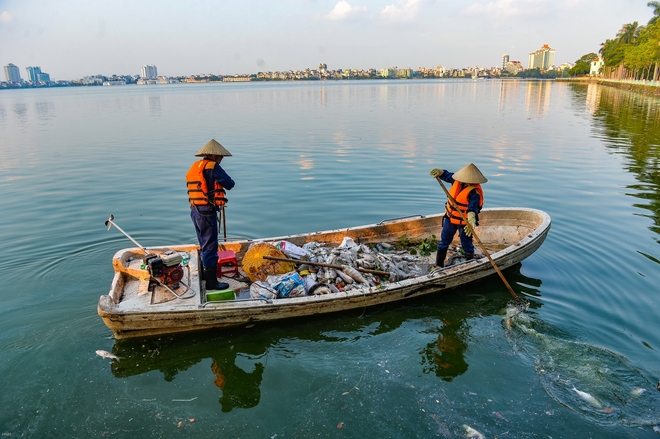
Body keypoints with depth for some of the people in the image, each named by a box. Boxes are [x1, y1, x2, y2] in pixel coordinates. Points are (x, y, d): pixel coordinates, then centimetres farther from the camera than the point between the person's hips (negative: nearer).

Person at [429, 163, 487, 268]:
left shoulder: (475, 191, -26)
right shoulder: (458, 180, -8)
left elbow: (473, 207, -38)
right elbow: (447, 175, 9)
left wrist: (471, 221, -55)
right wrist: (440, 172, -13)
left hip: (465, 222, -6)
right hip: (450, 217, 6)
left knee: (467, 245, 10)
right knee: (444, 242, 15)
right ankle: (439, 265, 30)